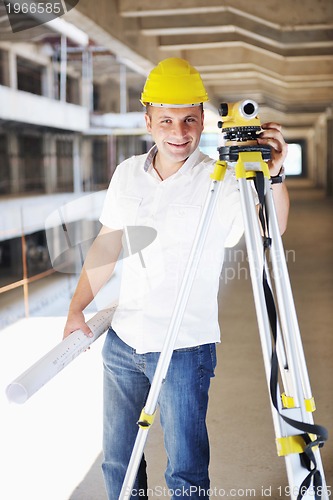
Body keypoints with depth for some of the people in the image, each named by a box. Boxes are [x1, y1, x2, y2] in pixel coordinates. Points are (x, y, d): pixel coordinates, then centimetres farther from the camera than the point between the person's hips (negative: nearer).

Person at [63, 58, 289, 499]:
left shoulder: (220, 183, -11)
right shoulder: (127, 174, 4)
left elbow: (272, 230, -25)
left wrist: (273, 176, -42)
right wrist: (76, 308, 7)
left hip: (184, 349, -5)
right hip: (123, 342, 5)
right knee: (117, 461, 18)